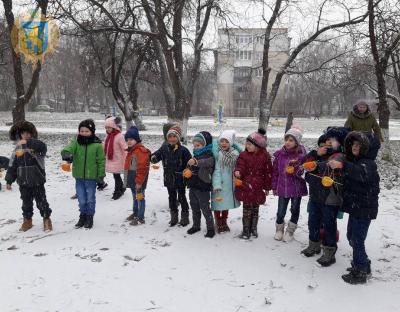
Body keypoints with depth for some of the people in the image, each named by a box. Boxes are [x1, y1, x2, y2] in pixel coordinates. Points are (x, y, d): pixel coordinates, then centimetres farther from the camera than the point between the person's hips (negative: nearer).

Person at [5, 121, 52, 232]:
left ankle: (46, 219, 20)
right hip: (23, 182, 4)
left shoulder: (36, 146, -8)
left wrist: (28, 142, -45)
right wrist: (9, 180, 9)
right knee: (26, 202, 16)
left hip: (37, 181, -4)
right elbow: (12, 166, 11)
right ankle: (27, 220, 32)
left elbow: (42, 146, -35)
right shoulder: (18, 149, 6)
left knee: (41, 201, 5)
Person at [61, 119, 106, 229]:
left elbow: (101, 160, -4)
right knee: (81, 199, 16)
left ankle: (89, 217, 25)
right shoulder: (76, 142, -1)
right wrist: (66, 154, -43)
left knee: (90, 199, 10)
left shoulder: (97, 144, -8)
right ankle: (82, 216, 32)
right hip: (79, 177, 3)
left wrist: (101, 174, -6)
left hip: (91, 177, -3)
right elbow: (68, 149, -19)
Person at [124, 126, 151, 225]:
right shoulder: (131, 150, 14)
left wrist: (139, 182, -21)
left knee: (140, 197, -2)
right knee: (135, 197, 21)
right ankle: (135, 213, 36)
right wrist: (127, 178, 24)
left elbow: (142, 168, -22)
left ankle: (140, 218, 6)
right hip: (132, 179, 10)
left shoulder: (141, 150, -19)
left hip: (139, 180, -10)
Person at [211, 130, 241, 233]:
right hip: (219, 184, -3)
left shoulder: (235, 153, -2)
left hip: (229, 184, 4)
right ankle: (218, 223, 25)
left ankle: (224, 222, 36)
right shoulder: (217, 153, -12)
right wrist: (216, 184, -19)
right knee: (218, 204, 5)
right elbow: (216, 170, -15)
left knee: (227, 203, 17)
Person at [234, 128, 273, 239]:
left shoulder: (265, 156, -3)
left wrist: (267, 187, 4)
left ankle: (253, 229, 31)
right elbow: (240, 167, -7)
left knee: (255, 209, 14)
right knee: (247, 209, 3)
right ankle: (246, 230, 17)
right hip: (246, 187, 0)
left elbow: (268, 172, 2)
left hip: (258, 188, 1)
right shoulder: (243, 155, -3)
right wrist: (238, 172, -32)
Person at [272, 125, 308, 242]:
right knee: (281, 212, 7)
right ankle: (279, 230, 32)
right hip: (282, 188, 1)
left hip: (297, 188, -1)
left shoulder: (301, 155, -12)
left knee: (295, 210, 15)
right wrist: (274, 187, 9)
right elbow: (275, 171, 5)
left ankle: (290, 231, 34)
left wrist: (296, 170, -27)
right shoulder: (280, 154, -3)